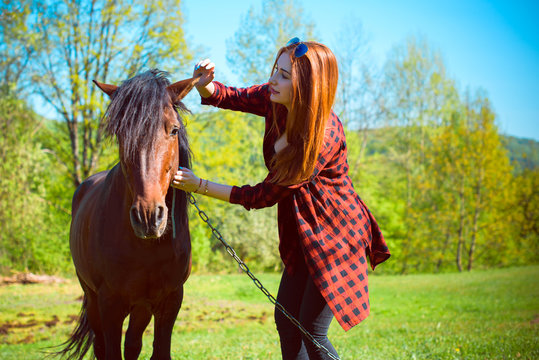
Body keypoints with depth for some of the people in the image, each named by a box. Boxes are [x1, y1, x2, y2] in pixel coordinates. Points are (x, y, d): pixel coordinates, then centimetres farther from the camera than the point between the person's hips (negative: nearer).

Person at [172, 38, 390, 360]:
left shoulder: (324, 137, -28)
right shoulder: (276, 101, -7)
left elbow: (265, 195, -22)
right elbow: (231, 97, 8)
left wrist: (200, 186, -20)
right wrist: (204, 85, -16)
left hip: (337, 236, -8)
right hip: (304, 234, 8)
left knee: (312, 332, -5)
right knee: (286, 322, 11)